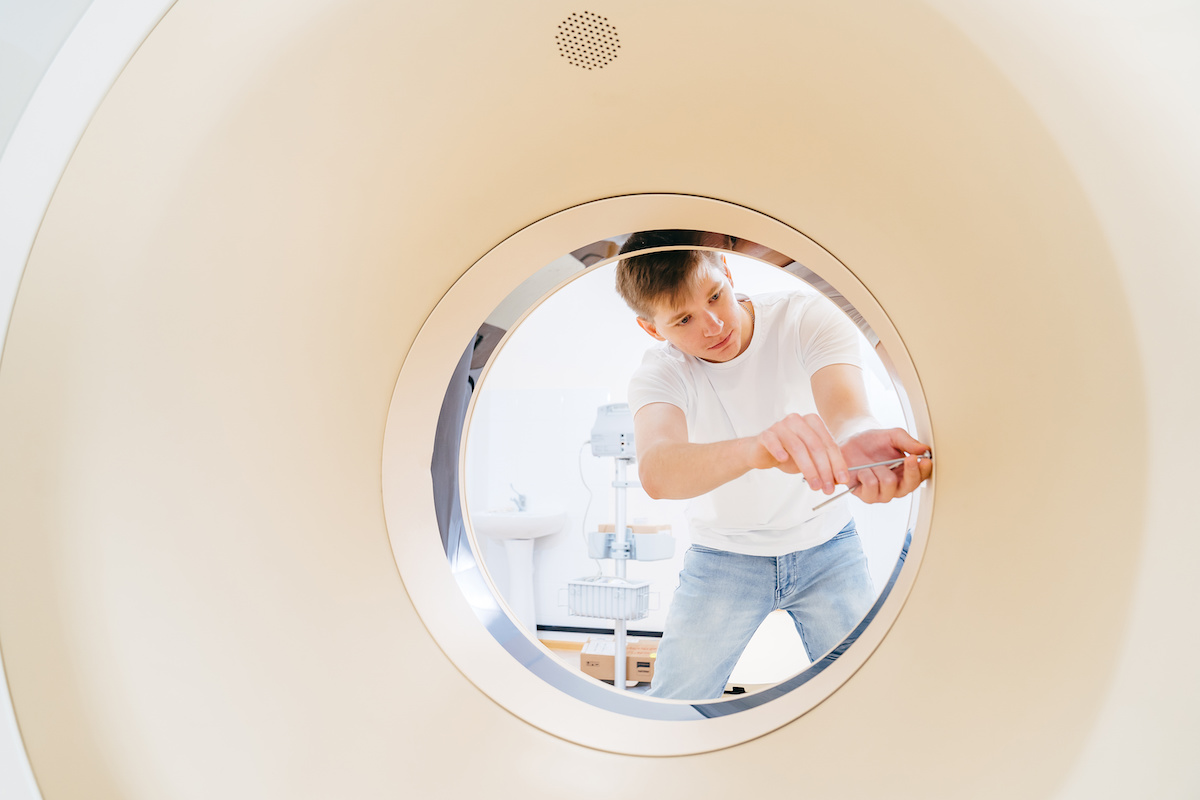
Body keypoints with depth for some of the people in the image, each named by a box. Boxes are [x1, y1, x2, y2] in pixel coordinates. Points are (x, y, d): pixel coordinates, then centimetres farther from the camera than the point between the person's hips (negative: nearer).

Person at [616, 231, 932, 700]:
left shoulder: (807, 319, -16)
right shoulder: (658, 375, -18)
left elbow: (844, 411, -35)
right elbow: (656, 473, -39)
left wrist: (857, 441, -61)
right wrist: (755, 448, -61)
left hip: (826, 546, 1)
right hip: (722, 558, 0)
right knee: (670, 713, -1)